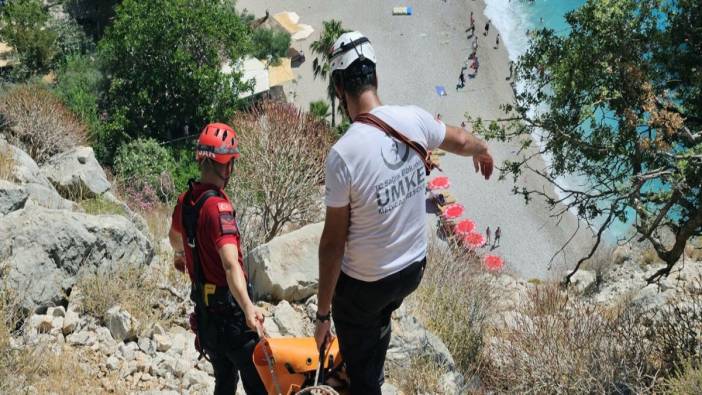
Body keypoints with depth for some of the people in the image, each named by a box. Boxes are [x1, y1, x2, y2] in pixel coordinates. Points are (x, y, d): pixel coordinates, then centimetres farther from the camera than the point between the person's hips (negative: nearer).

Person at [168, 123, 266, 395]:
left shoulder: (185, 201, 4)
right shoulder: (218, 207, -22)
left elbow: (174, 235, 27)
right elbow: (230, 264, -36)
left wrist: (180, 254, 50)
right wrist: (248, 307, -48)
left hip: (203, 307, 9)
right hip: (228, 311, -9)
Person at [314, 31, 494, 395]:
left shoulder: (343, 154, -29)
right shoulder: (414, 119, -13)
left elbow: (333, 242, -22)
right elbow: (463, 141, 10)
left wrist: (322, 314, -11)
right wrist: (483, 152, 35)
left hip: (363, 283, -6)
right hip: (414, 268, 6)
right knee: (378, 321, 37)